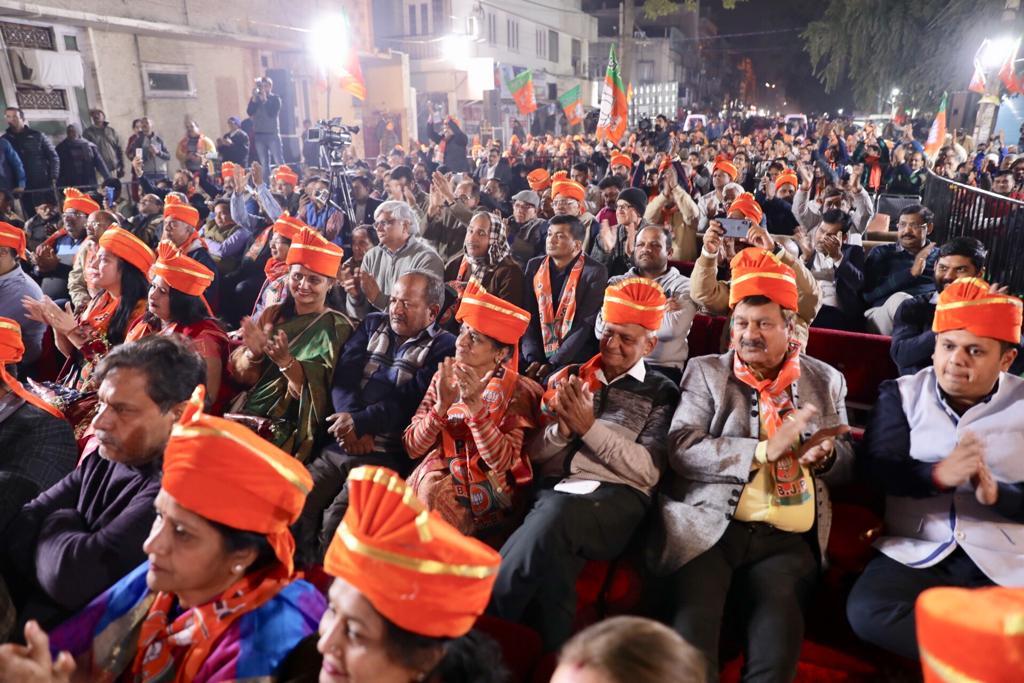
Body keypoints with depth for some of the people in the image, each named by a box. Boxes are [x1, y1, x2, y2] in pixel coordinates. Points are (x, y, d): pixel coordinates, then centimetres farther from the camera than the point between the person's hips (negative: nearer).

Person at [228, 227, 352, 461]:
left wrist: (286, 361, -25)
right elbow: (238, 373, 9)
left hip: (290, 430, -5)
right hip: (243, 413, 5)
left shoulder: (338, 328, -2)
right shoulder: (272, 314, 12)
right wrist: (254, 354, -12)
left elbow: (321, 391, -10)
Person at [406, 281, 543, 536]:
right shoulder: (444, 378, 4)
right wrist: (442, 406, -18)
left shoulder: (518, 391, -6)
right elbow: (412, 447, -2)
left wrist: (475, 405, -25)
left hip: (486, 489, -4)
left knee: (433, 492, -27)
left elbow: (501, 462, -16)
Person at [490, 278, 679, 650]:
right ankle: (551, 654, -13)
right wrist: (561, 430, -6)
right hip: (551, 489, 3)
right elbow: (532, 452, 16)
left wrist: (589, 427, -10)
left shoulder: (661, 393, 10)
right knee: (554, 548, -34)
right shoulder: (567, 378, 20)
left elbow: (648, 470, -3)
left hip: (615, 496, -2)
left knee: (556, 514, -35)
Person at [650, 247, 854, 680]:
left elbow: (846, 465, 20)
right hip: (708, 525, -1)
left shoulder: (826, 380, 16)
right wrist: (764, 450, -13)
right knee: (695, 621, -24)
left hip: (786, 538, 2)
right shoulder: (705, 372, 8)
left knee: (778, 624, -24)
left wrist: (826, 456, -4)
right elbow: (681, 449, -5)